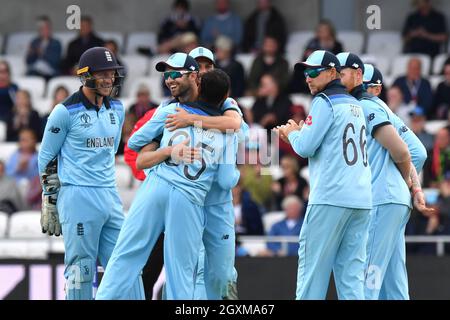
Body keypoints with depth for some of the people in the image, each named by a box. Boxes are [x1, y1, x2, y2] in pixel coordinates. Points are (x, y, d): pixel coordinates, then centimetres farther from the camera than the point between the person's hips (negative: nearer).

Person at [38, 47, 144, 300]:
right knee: (82, 267, -4)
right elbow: (47, 158, 0)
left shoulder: (116, 109, 11)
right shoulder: (66, 112, -6)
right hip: (77, 197, -6)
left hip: (110, 196, 6)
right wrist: (50, 202, 1)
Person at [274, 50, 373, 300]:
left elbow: (305, 148, -9)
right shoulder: (355, 105, 19)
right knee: (351, 275, 4)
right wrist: (299, 133, 23)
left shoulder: (325, 101, -5)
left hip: (330, 199, -7)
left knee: (312, 266, -3)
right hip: (362, 200, 7)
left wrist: (292, 133, 10)